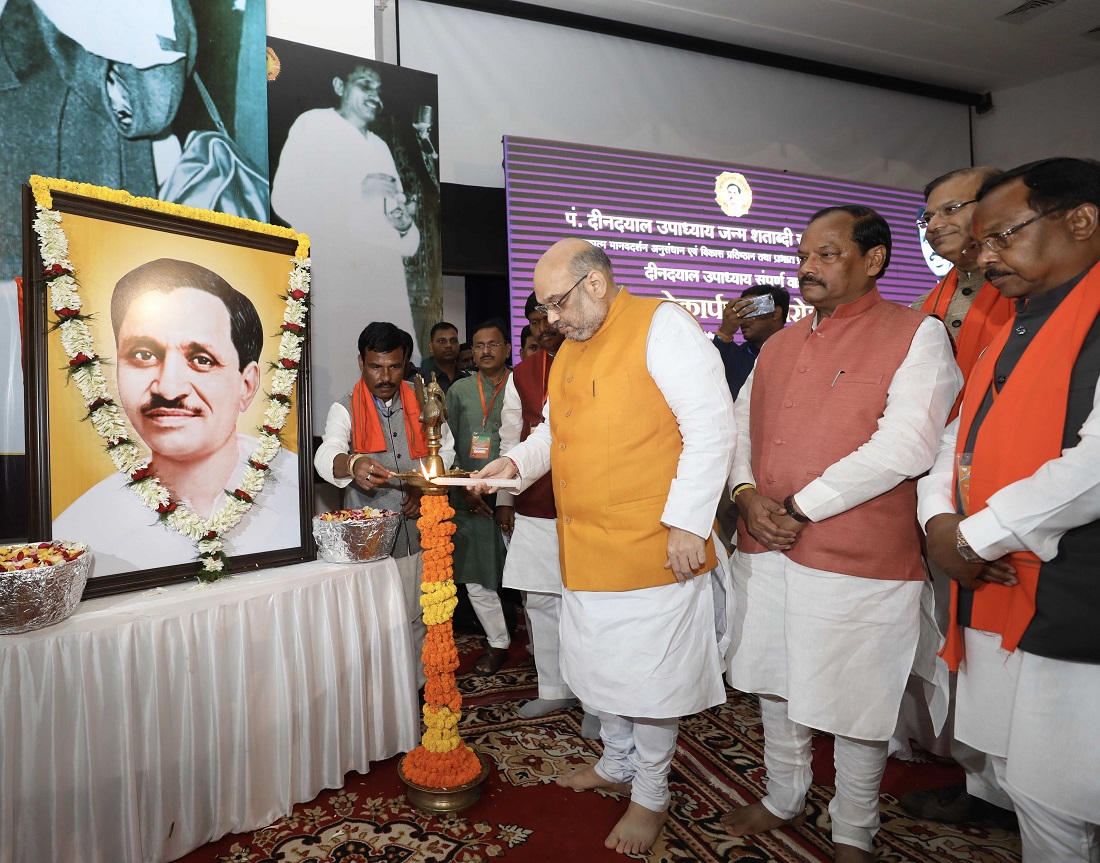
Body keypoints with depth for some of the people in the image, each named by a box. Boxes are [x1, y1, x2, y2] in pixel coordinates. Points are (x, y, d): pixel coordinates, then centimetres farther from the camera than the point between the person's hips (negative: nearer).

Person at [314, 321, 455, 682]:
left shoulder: (422, 405, 9)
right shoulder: (345, 409, -1)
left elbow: (445, 450, 18)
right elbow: (326, 456, -18)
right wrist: (353, 464, -42)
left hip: (419, 533, 3)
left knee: (418, 620, 11)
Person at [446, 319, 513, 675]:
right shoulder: (459, 390, 10)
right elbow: (447, 445, 10)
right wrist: (463, 487, -1)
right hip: (471, 498, 3)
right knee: (476, 578, 8)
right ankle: (498, 641, 28)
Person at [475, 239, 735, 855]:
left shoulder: (661, 325, -11)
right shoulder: (569, 349, 14)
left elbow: (711, 424, -17)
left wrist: (688, 524, -20)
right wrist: (518, 462, 5)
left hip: (652, 548, -8)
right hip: (584, 550, 8)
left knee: (648, 677, 7)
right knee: (600, 664, 20)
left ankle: (651, 796, 29)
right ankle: (618, 765, 43)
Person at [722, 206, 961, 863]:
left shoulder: (917, 335, -6)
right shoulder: (780, 344, 13)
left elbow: (905, 446, -18)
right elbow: (742, 425, 12)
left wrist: (799, 508, -17)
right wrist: (748, 494, -8)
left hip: (859, 561, -6)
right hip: (765, 550, 6)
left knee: (856, 704, 9)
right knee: (777, 685, 19)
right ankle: (784, 801, 41)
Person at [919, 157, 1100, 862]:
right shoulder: (1016, 329, 16)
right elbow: (961, 435, 18)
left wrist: (975, 537, -14)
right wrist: (939, 519, -1)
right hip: (998, 601, 8)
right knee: (1025, 787, 19)